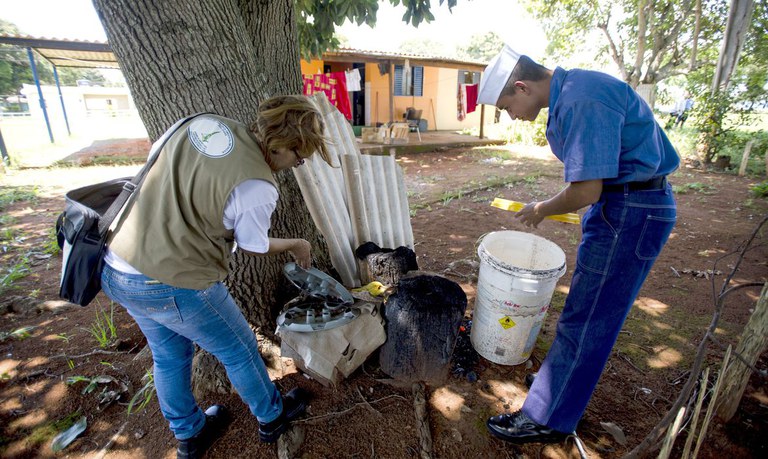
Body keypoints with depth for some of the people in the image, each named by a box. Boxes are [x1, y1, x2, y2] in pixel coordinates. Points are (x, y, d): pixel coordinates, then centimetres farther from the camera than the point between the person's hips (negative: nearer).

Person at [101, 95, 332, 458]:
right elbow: (254, 247, -6)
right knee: (239, 350, 15)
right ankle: (272, 417, 41)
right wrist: (296, 245, 11)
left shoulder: (203, 122, -1)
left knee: (169, 356, 25)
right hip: (172, 285, -8)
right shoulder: (257, 187, -23)